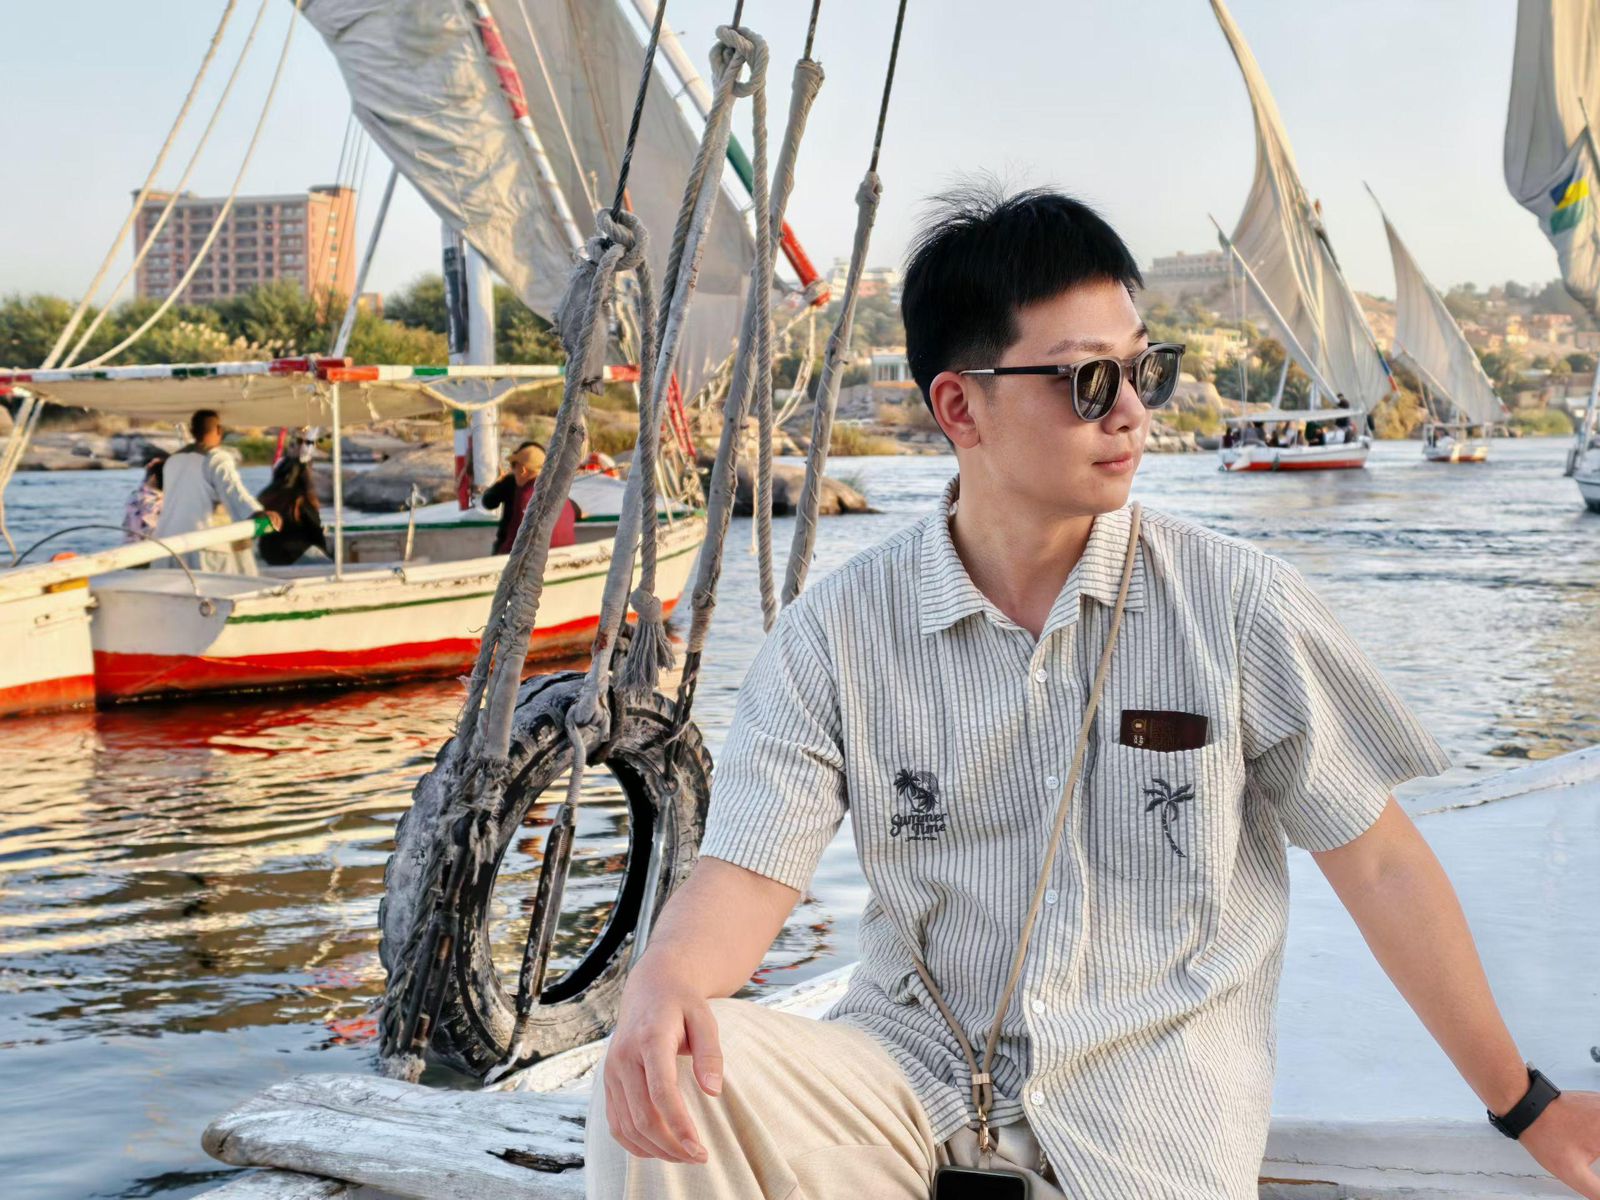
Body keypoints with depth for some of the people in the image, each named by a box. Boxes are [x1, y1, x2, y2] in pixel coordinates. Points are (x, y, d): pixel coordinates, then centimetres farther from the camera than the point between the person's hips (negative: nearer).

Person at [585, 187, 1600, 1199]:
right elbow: (748, 876, -6)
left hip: (1154, 1087, 0)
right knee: (663, 1091, -26)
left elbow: (1380, 863, 3)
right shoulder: (839, 633, -2)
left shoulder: (1240, 605, -4)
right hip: (915, 1067, 0)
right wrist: (662, 985, -29)